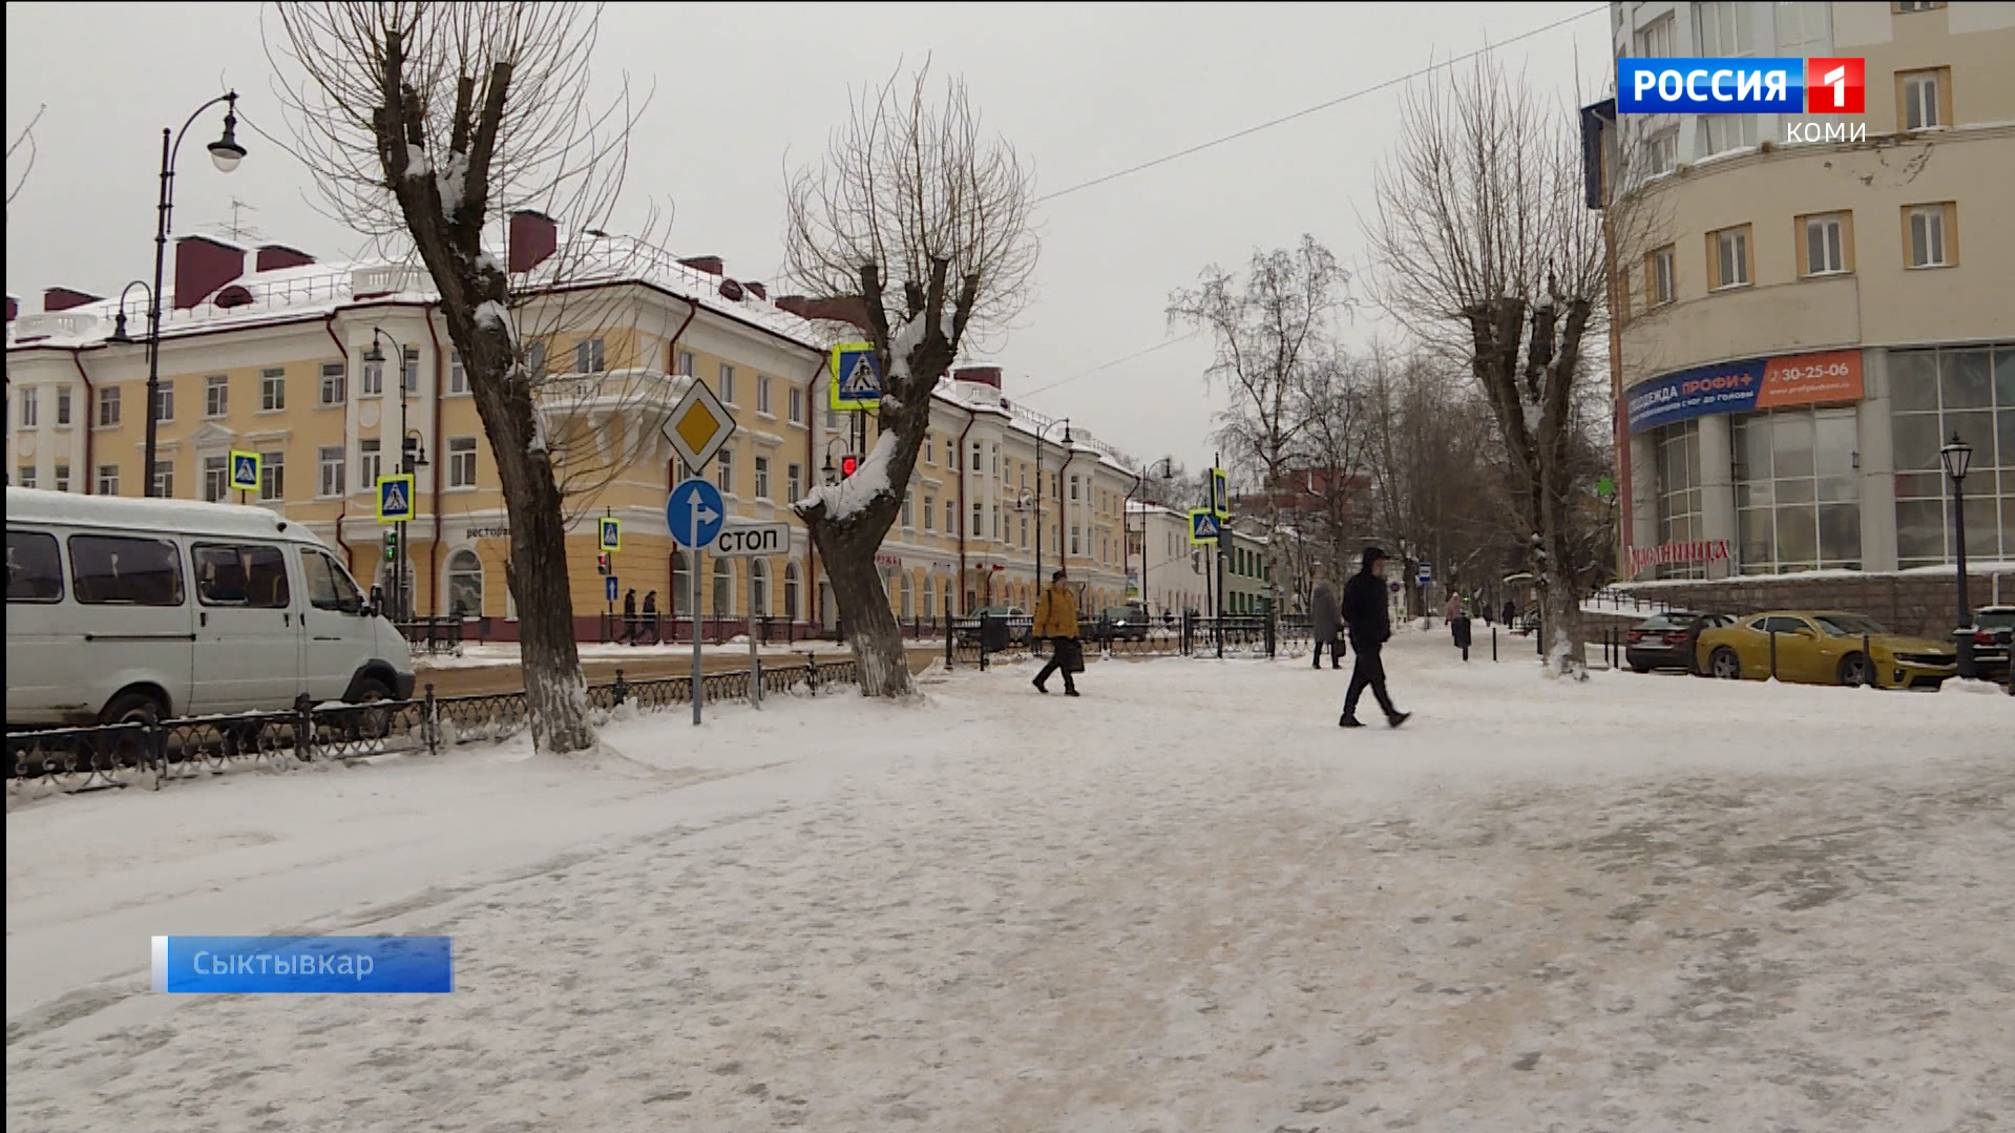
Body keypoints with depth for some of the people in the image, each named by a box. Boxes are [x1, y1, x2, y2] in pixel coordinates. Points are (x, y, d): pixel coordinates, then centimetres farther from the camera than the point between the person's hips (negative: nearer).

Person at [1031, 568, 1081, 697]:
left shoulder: (1069, 594, 15)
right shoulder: (1048, 595, -7)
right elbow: (1041, 614, -8)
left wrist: (1075, 633, 21)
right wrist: (1038, 633, -11)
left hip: (1069, 633, 7)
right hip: (1056, 632, -7)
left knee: (1057, 660, 12)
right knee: (1064, 661, -9)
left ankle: (1040, 680, 27)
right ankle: (1069, 687, -6)